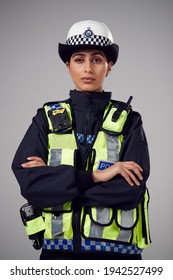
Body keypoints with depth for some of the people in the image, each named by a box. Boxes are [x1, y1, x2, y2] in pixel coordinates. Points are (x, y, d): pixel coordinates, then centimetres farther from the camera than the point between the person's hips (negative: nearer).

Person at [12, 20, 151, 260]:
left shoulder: (128, 121, 0)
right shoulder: (47, 119, 3)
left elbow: (132, 188, -14)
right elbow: (28, 182, -11)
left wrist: (55, 182, -13)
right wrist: (95, 176, -18)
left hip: (115, 249, 0)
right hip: (59, 250, 1)